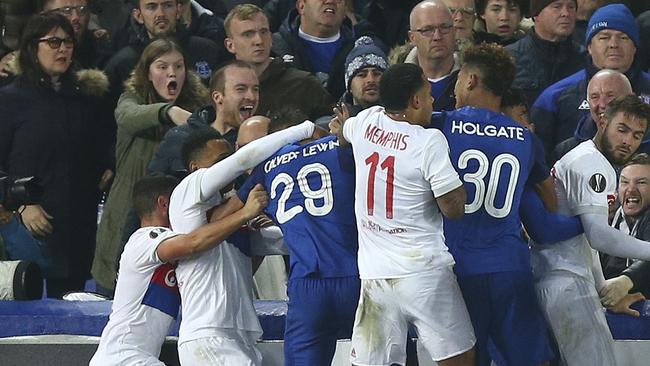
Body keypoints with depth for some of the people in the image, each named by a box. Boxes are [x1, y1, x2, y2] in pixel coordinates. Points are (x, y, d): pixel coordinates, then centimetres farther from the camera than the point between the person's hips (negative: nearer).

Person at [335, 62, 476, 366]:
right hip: (424, 271, -5)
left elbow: (341, 137, 30)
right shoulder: (430, 141, -13)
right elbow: (454, 208, -11)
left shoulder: (366, 122, 5)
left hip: (374, 273, 5)